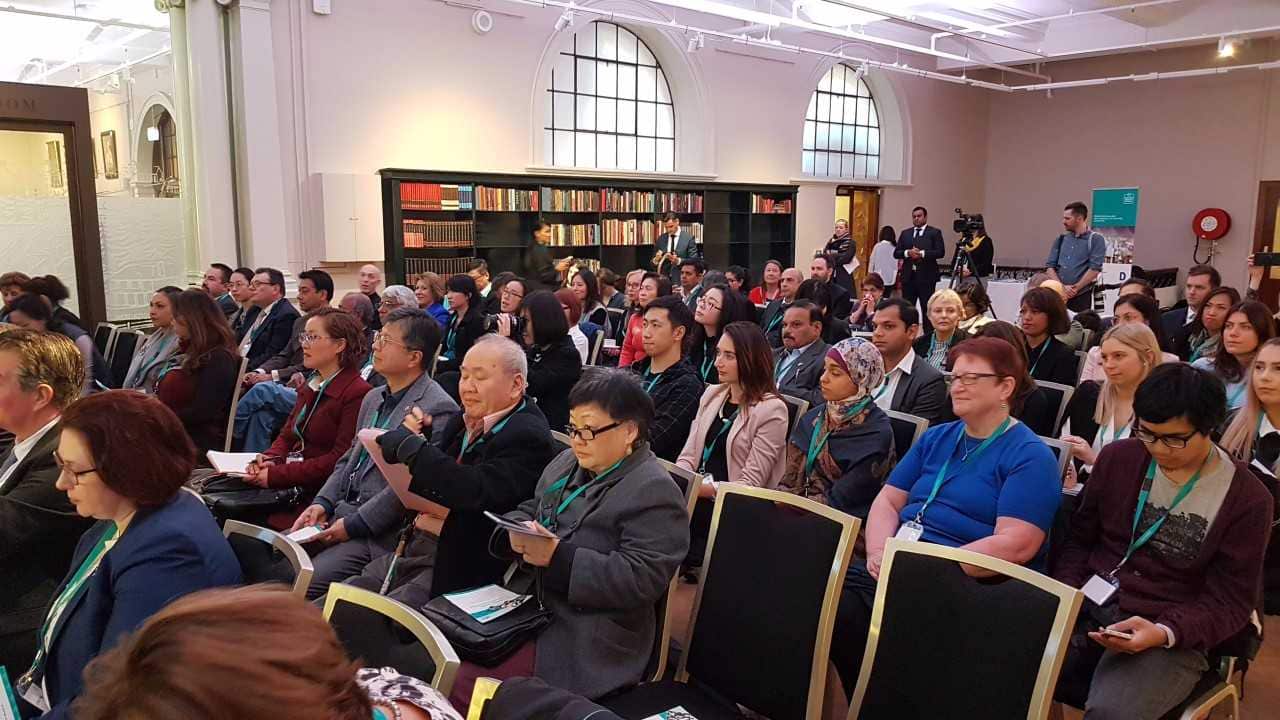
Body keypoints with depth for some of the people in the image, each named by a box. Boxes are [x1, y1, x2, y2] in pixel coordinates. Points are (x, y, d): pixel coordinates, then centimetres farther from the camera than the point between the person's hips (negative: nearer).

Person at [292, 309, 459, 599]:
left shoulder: (438, 409, -15)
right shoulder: (374, 398, 15)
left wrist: (354, 525, -17)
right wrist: (322, 503, 4)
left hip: (380, 534, -8)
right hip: (342, 513, 8)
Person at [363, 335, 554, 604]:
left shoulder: (528, 436, -15)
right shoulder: (467, 420, 11)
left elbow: (477, 492, -30)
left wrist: (409, 445, -24)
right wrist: (420, 435, -4)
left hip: (457, 569, -8)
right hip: (412, 547, 8)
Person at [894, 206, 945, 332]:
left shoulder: (935, 232, 3)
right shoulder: (905, 233, 15)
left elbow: (940, 252, -7)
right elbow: (896, 253, 9)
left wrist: (922, 253, -18)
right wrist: (907, 253, -11)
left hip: (926, 276, -4)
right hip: (908, 276, 4)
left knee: (927, 308, -2)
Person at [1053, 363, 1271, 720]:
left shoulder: (1247, 499, -5)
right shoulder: (1118, 457, 5)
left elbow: (1229, 603, -3)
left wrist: (1164, 633, -21)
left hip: (1172, 636, -3)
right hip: (1086, 609, 3)